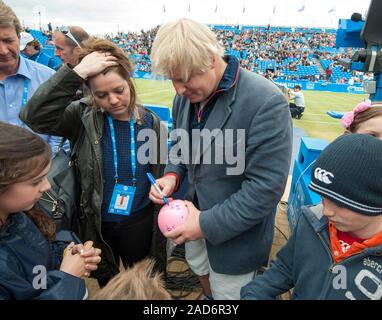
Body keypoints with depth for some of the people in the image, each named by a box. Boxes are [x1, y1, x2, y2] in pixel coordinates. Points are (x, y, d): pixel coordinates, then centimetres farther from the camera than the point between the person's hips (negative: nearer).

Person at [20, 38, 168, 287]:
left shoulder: (152, 123, -8)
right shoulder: (83, 118, -11)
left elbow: (162, 174, -2)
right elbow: (35, 116, -29)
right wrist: (77, 72, -32)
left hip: (140, 222, 0)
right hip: (96, 224, 0)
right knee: (107, 285, 26)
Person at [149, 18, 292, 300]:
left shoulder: (265, 102, -28)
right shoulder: (186, 95, -5)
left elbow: (266, 188, -27)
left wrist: (208, 224, -24)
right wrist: (173, 175, -9)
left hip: (233, 233, -6)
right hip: (196, 215, 7)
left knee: (227, 292, 18)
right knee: (202, 272, 30)